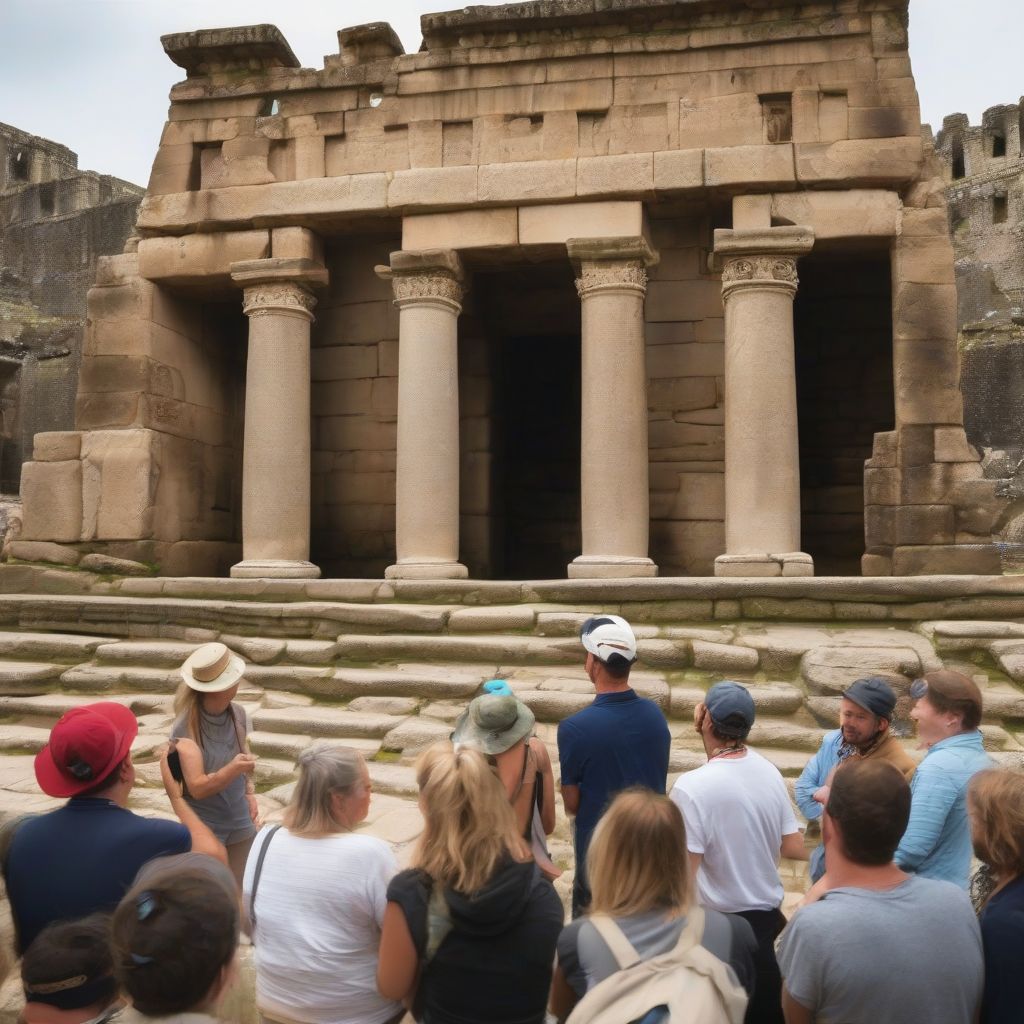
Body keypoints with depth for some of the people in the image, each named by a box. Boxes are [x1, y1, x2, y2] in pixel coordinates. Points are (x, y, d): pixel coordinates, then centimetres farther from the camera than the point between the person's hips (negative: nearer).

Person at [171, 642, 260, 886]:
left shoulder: (237, 714, -5)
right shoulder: (186, 726, -19)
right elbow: (197, 787, -21)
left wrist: (249, 791, 6)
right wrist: (233, 769, -35)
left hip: (240, 825, 4)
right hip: (202, 829, -4)